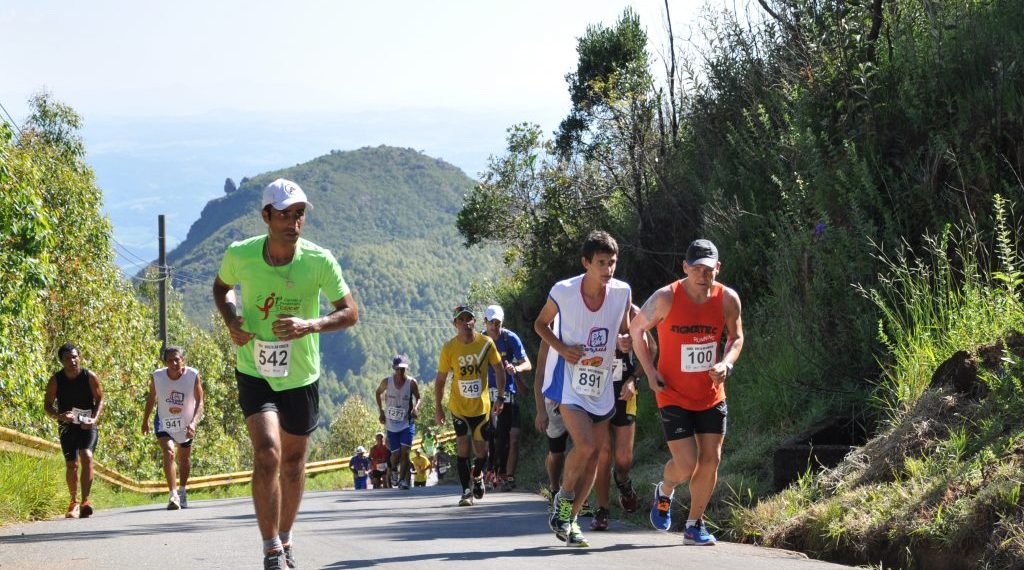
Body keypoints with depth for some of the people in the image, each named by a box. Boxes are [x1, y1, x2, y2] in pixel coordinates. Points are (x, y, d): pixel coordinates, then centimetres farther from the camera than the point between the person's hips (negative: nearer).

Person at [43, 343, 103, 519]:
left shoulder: (90, 377, -8)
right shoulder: (55, 380, -6)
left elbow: (99, 400, 2)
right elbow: (47, 405, -1)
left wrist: (94, 419, -15)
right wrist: (59, 416, -21)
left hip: (87, 424, -1)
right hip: (67, 425, 2)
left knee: (87, 457, -21)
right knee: (71, 465, 2)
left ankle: (85, 502, -21)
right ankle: (74, 502, 23)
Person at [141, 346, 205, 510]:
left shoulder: (193, 376, -21)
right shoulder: (157, 376, -17)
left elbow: (199, 402, -21)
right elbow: (151, 398, 1)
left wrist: (194, 423, -36)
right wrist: (145, 420, 9)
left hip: (185, 425, 1)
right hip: (164, 423, -1)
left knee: (184, 458, 18)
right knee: (169, 453, -23)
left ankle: (182, 491, 40)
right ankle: (173, 495, -24)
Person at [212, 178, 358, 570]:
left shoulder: (319, 261, -15)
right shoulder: (240, 255, -12)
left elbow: (350, 313, -9)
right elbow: (221, 287, 10)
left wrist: (311, 325, -27)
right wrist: (231, 320, -9)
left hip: (301, 376, 2)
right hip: (254, 372, -1)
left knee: (293, 462, 12)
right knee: (267, 452, -20)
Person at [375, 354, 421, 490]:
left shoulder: (411, 382, -8)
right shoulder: (387, 382, -5)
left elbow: (418, 398, 2)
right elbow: (378, 393, 13)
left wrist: (416, 408, -20)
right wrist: (381, 411, 6)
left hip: (407, 423, -1)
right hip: (391, 424, 1)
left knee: (405, 451, -15)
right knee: (396, 453, 0)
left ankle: (403, 479, -7)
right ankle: (394, 470, 33)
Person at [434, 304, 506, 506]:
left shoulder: (486, 343, -8)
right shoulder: (449, 348, -10)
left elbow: (499, 370, 3)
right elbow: (440, 380, 0)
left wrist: (500, 397, -3)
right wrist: (438, 408, -1)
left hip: (482, 406, 1)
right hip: (459, 407, -1)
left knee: (481, 450, 6)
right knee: (463, 447, -10)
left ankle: (477, 476, 38)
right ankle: (467, 491, 0)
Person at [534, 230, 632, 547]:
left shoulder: (622, 292, -5)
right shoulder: (563, 292, -13)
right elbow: (540, 324, 4)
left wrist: (625, 341, -14)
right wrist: (561, 348, -14)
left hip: (602, 386, 5)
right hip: (570, 382, -5)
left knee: (595, 455, 6)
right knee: (585, 446, -21)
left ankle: (569, 520, 20)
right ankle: (564, 500, 5)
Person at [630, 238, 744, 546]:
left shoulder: (728, 299, -8)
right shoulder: (666, 298, -16)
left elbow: (736, 337, 10)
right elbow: (637, 329, 0)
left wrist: (726, 364, -11)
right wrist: (650, 371, -7)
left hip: (712, 396, 4)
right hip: (674, 395, -3)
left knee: (710, 461, 2)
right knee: (687, 465, -10)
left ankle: (694, 526, 18)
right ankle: (664, 492, 25)